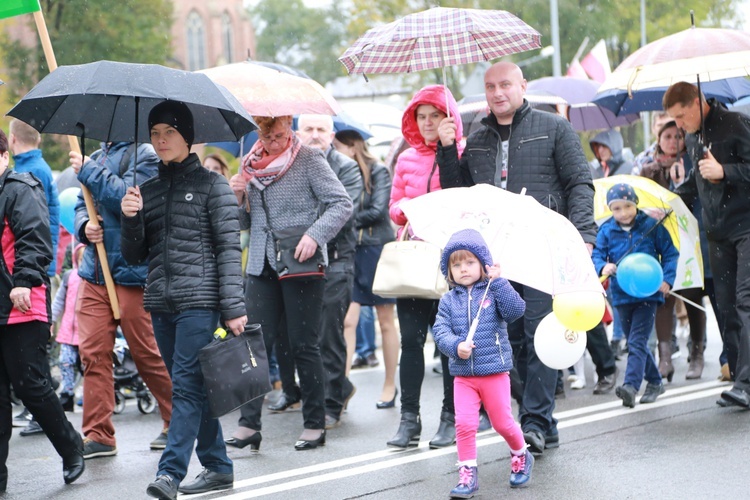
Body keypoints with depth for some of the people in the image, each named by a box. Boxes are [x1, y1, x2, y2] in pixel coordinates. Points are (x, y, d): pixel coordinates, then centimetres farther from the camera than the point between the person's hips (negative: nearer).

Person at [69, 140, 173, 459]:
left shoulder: (143, 154, -6)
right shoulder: (97, 157, 16)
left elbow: (127, 197, -20)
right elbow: (83, 204, 20)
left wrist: (87, 170, -13)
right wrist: (84, 225, -2)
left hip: (130, 270, -7)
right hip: (95, 273, 7)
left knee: (147, 353, 1)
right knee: (92, 352, 1)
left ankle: (177, 424, 18)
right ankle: (98, 435, 5)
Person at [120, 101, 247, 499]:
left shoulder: (211, 184, -1)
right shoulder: (147, 191, 15)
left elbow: (229, 248, -6)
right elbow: (134, 256, 13)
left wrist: (233, 308, -13)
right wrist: (130, 219, -6)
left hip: (200, 300, -6)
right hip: (160, 302, 6)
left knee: (187, 384, -11)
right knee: (189, 387, 9)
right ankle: (217, 467, 18)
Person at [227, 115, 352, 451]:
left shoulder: (308, 159, -3)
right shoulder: (251, 165, 12)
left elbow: (342, 203, -8)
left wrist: (314, 234, -21)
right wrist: (238, 197, -1)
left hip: (300, 264, -4)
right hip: (260, 264, 4)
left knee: (304, 345, 1)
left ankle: (315, 424, 10)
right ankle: (249, 424, -1)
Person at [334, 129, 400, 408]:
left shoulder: (378, 172, -3)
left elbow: (378, 210, -12)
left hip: (377, 251, -4)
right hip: (350, 253, 4)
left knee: (386, 321, 5)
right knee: (347, 321, -5)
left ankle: (390, 386, 14)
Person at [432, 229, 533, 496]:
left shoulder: (494, 292, -2)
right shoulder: (449, 301, 4)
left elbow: (516, 310, -18)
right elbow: (440, 331, -4)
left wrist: (498, 281, -21)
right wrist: (456, 346, -23)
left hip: (494, 372, -2)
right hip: (463, 376, 2)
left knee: (502, 422, 7)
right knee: (464, 423, -8)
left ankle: (521, 455, 34)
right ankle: (467, 472, 4)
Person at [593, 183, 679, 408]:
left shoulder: (651, 226, -4)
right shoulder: (606, 231, 1)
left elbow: (670, 253, 1)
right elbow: (597, 255, 0)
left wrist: (667, 279, -12)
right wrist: (603, 267, -23)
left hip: (648, 293, -4)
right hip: (621, 295, 4)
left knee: (637, 341, -13)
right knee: (635, 342, 14)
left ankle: (631, 385, -22)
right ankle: (654, 381, 29)